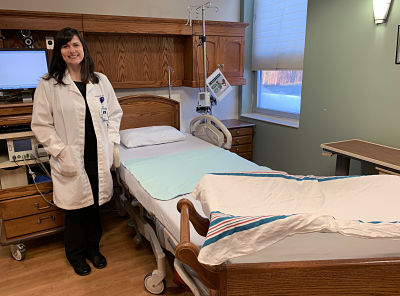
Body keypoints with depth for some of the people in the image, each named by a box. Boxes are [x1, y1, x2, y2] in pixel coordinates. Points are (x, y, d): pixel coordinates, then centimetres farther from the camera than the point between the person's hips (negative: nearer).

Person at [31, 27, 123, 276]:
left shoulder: (100, 81, 5)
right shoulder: (48, 85, -5)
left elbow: (114, 113, 11)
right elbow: (41, 124, -5)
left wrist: (111, 141, 0)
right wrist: (61, 151, -12)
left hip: (99, 157, 3)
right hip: (71, 160, -2)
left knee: (95, 204, 15)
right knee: (75, 208, 11)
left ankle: (93, 248, 38)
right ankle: (76, 255, 34)